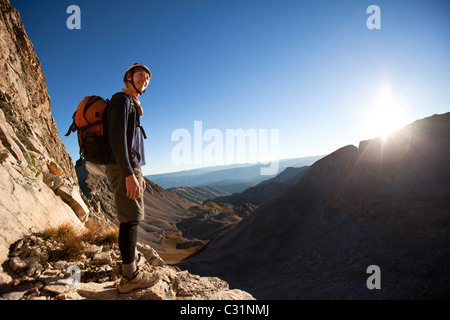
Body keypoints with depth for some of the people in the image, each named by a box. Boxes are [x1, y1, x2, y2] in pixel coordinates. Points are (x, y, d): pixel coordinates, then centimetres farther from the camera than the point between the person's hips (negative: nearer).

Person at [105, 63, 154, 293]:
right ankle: (130, 276, -2)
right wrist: (129, 174, -26)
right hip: (123, 169, -10)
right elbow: (116, 138, -20)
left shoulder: (132, 104, 23)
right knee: (131, 217, -9)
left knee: (131, 217, 15)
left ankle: (129, 262, 28)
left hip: (129, 168, 10)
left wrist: (138, 174, 22)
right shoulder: (121, 99, -7)